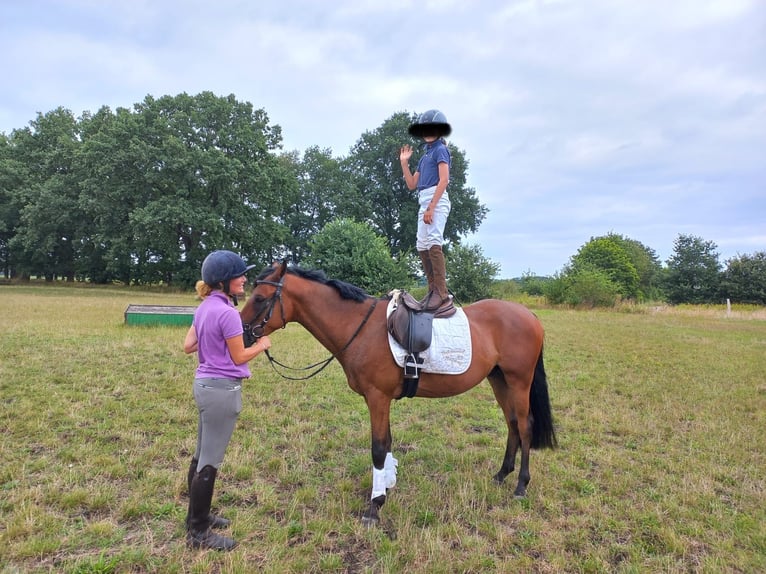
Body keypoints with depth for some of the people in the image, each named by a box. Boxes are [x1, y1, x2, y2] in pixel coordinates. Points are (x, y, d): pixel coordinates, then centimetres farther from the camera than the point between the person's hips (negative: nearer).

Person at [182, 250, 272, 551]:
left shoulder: (204, 307, 7)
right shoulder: (227, 312, -21)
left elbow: (188, 346, 12)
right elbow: (239, 357, -14)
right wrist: (262, 345, 2)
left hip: (205, 384, 10)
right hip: (223, 389, -10)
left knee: (201, 456, 20)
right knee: (210, 462, 2)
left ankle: (198, 516, 35)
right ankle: (198, 533, 14)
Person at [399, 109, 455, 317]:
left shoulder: (440, 150, 0)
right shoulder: (424, 156, 25)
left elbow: (443, 180, -12)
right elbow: (411, 184, 24)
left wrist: (431, 208, -20)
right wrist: (404, 162, 16)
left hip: (436, 200, -9)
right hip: (424, 201, 10)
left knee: (433, 242, -22)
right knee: (422, 246, 7)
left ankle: (443, 296, -27)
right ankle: (433, 291, 13)